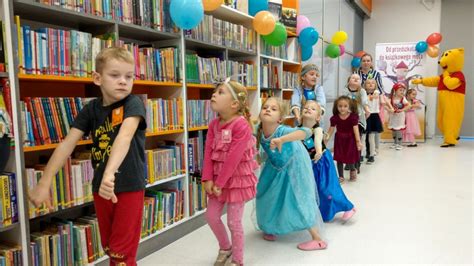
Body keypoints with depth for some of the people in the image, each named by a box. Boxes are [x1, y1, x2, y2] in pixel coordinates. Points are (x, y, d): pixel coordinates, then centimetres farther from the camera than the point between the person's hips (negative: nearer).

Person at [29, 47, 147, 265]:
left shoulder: (133, 103, -13)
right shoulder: (91, 108, 1)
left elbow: (125, 136, -31)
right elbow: (68, 143, -3)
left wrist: (110, 173, -47)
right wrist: (45, 182, -10)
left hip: (129, 186, -4)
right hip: (100, 187, 5)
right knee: (109, 248, 18)